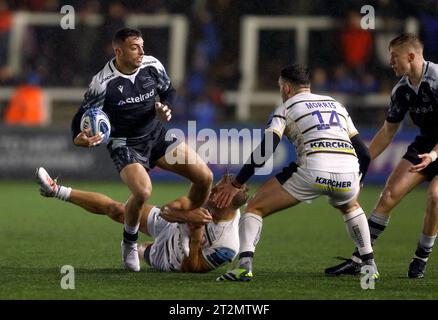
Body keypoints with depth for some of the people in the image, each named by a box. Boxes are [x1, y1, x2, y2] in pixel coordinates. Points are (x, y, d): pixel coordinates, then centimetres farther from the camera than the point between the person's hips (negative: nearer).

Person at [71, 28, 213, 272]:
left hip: (157, 135, 5)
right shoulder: (104, 82, -20)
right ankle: (130, 243, -2)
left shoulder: (152, 66, -6)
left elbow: (169, 91, 13)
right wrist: (79, 139, -35)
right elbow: (83, 117, -13)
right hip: (125, 145, -5)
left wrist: (165, 106, -10)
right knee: (143, 192, -32)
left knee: (205, 177, -7)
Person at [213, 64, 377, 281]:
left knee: (255, 208, 10)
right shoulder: (335, 104, 30)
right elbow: (363, 153, 28)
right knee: (350, 207, 40)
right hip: (348, 171, 4)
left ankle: (245, 265, -11)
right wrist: (357, 183, 45)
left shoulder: (286, 108, 16)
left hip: (312, 171, -4)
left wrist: (236, 184, 10)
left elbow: (265, 151, 3)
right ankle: (369, 266, 30)